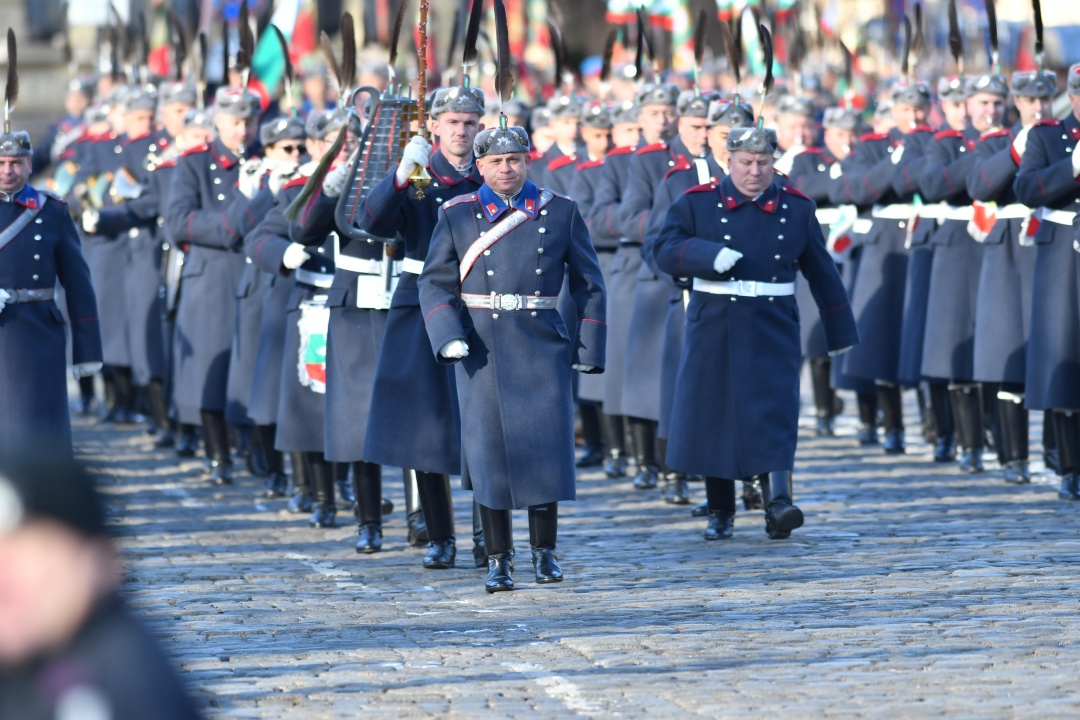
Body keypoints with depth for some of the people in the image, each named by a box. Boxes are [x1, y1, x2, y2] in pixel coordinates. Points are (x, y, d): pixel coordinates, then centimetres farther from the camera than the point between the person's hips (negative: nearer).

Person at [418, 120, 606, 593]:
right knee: (489, 448, 0)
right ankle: (498, 559, 9)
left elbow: (588, 284, 8)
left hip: (542, 345, 0)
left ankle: (545, 551, 13)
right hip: (482, 349, 0)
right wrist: (449, 337, -11)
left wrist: (589, 349, 2)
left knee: (546, 446, -3)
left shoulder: (561, 212, 5)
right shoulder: (457, 216, 5)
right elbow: (435, 283, 5)